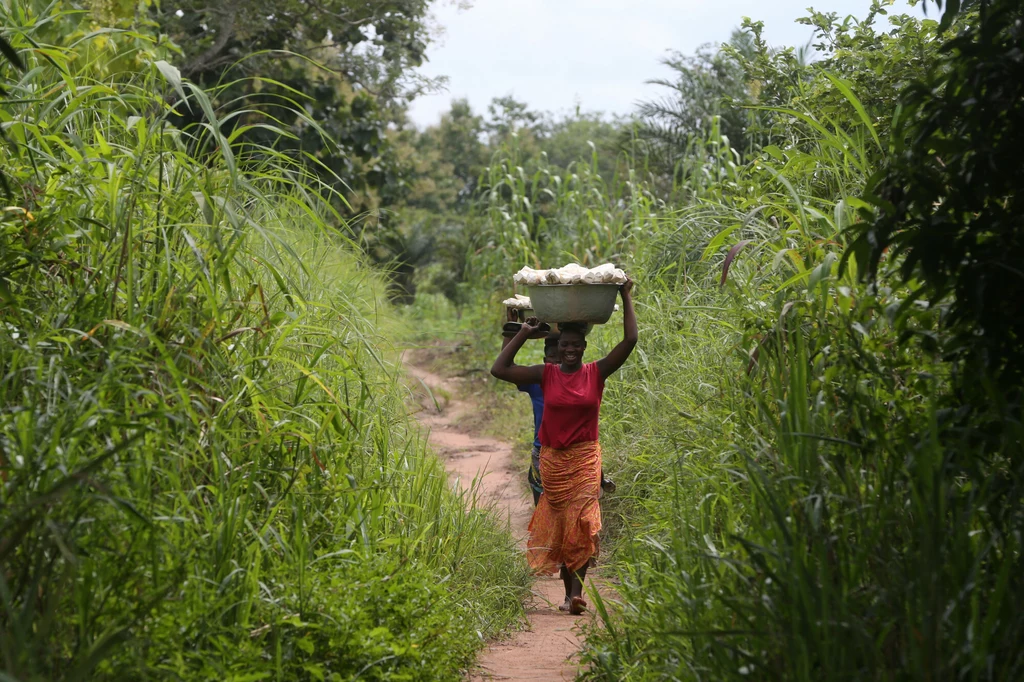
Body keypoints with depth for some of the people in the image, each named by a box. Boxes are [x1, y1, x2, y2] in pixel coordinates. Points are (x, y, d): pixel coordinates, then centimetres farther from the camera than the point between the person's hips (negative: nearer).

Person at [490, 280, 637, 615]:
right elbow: (499, 369, -3)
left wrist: (626, 298, -2)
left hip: (585, 459, -1)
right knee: (558, 524, 4)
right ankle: (569, 590, 13)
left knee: (582, 524, -12)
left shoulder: (597, 372, 0)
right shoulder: (546, 375, 2)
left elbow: (630, 340, -6)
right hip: (552, 459, 1)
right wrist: (524, 333, 0)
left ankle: (576, 591, -14)